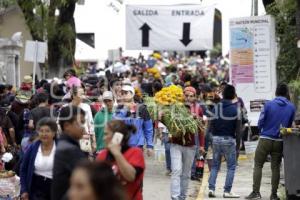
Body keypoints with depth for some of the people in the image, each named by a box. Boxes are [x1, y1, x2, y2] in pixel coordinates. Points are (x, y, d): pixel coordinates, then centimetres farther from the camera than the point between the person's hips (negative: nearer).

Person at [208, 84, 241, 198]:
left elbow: (210, 126, -2)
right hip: (229, 139, -3)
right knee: (231, 166, 7)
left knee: (215, 165, 14)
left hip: (216, 139, 3)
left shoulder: (216, 108, -2)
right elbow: (238, 128, -7)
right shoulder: (235, 109, -8)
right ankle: (227, 191, 2)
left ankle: (211, 188, 4)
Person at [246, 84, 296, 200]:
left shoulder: (269, 104, -8)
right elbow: (290, 125, 7)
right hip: (279, 141, 2)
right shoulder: (291, 107, -2)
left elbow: (260, 123, -4)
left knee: (258, 165, 6)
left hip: (265, 139, -2)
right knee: (275, 167, 10)